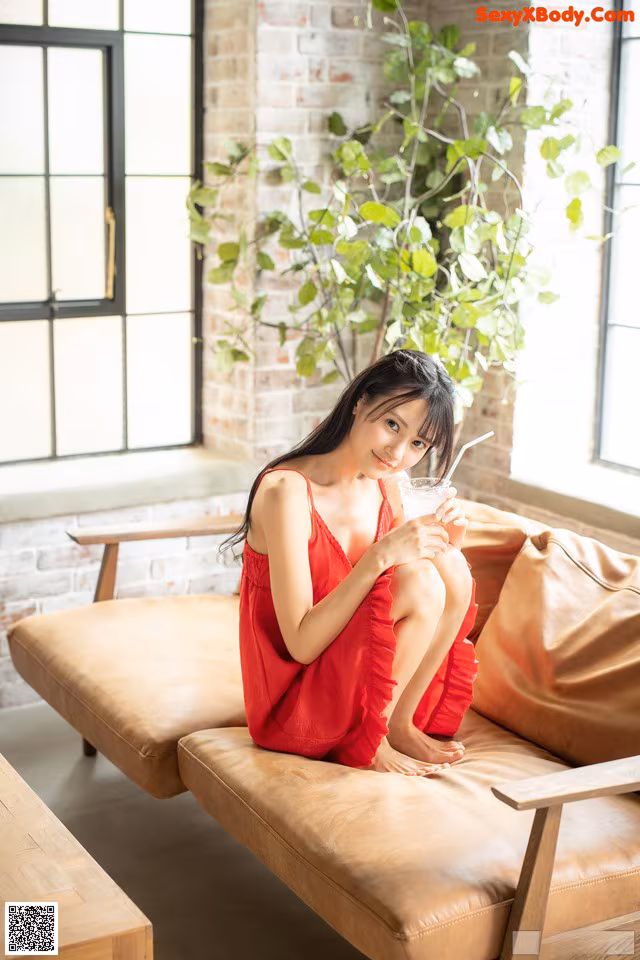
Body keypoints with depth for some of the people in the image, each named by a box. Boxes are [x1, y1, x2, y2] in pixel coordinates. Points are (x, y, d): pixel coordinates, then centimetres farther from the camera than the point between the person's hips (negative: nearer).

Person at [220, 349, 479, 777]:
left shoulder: (385, 485, 0)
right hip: (295, 700, -7)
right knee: (419, 580, -24)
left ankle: (400, 725, -2)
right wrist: (380, 556, -34)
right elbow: (301, 644, -25)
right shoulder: (287, 491, -23)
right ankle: (367, 742, -6)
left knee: (451, 567, -13)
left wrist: (443, 544, -11)